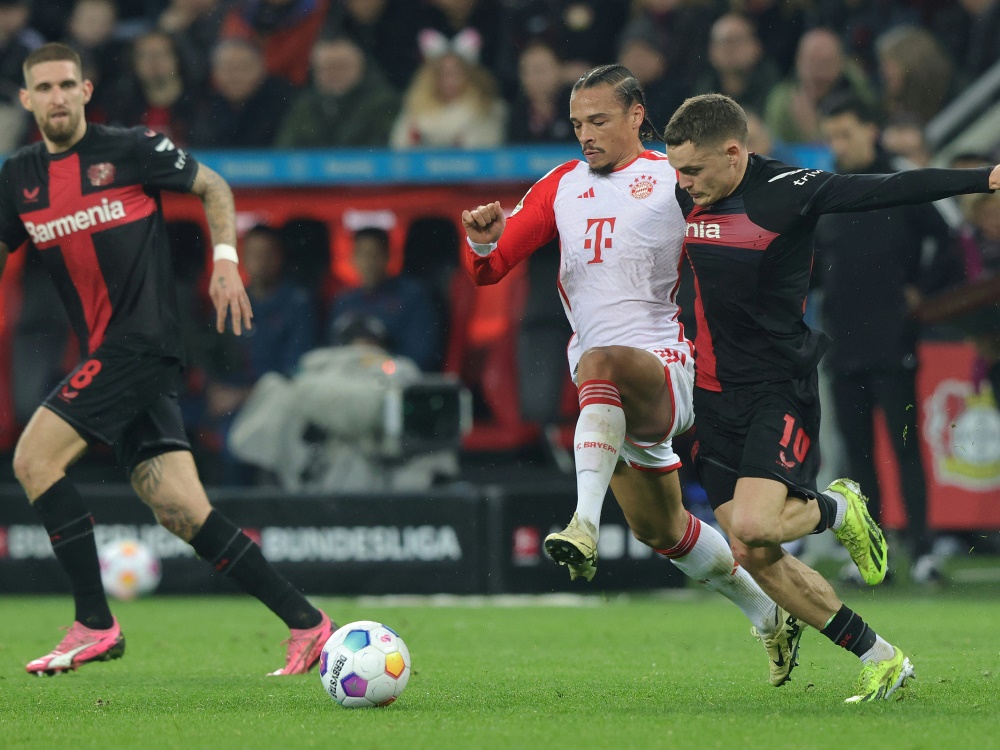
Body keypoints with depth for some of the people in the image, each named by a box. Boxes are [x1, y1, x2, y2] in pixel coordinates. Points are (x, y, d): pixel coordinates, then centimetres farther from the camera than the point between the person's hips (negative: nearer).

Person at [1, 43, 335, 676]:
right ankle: (307, 624, 1)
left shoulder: (132, 150, -2)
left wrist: (225, 259, 0)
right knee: (181, 510, -2)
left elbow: (213, 187, 10)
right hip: (106, 354, 6)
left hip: (143, 340, -6)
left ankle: (95, 625, -9)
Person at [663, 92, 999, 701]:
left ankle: (838, 509, 9)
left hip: (781, 388, -6)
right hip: (715, 394, 6)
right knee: (755, 559, 1)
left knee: (753, 528, -26)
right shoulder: (684, 200, 4)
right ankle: (881, 659, 14)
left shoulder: (788, 192, -14)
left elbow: (893, 190, -19)